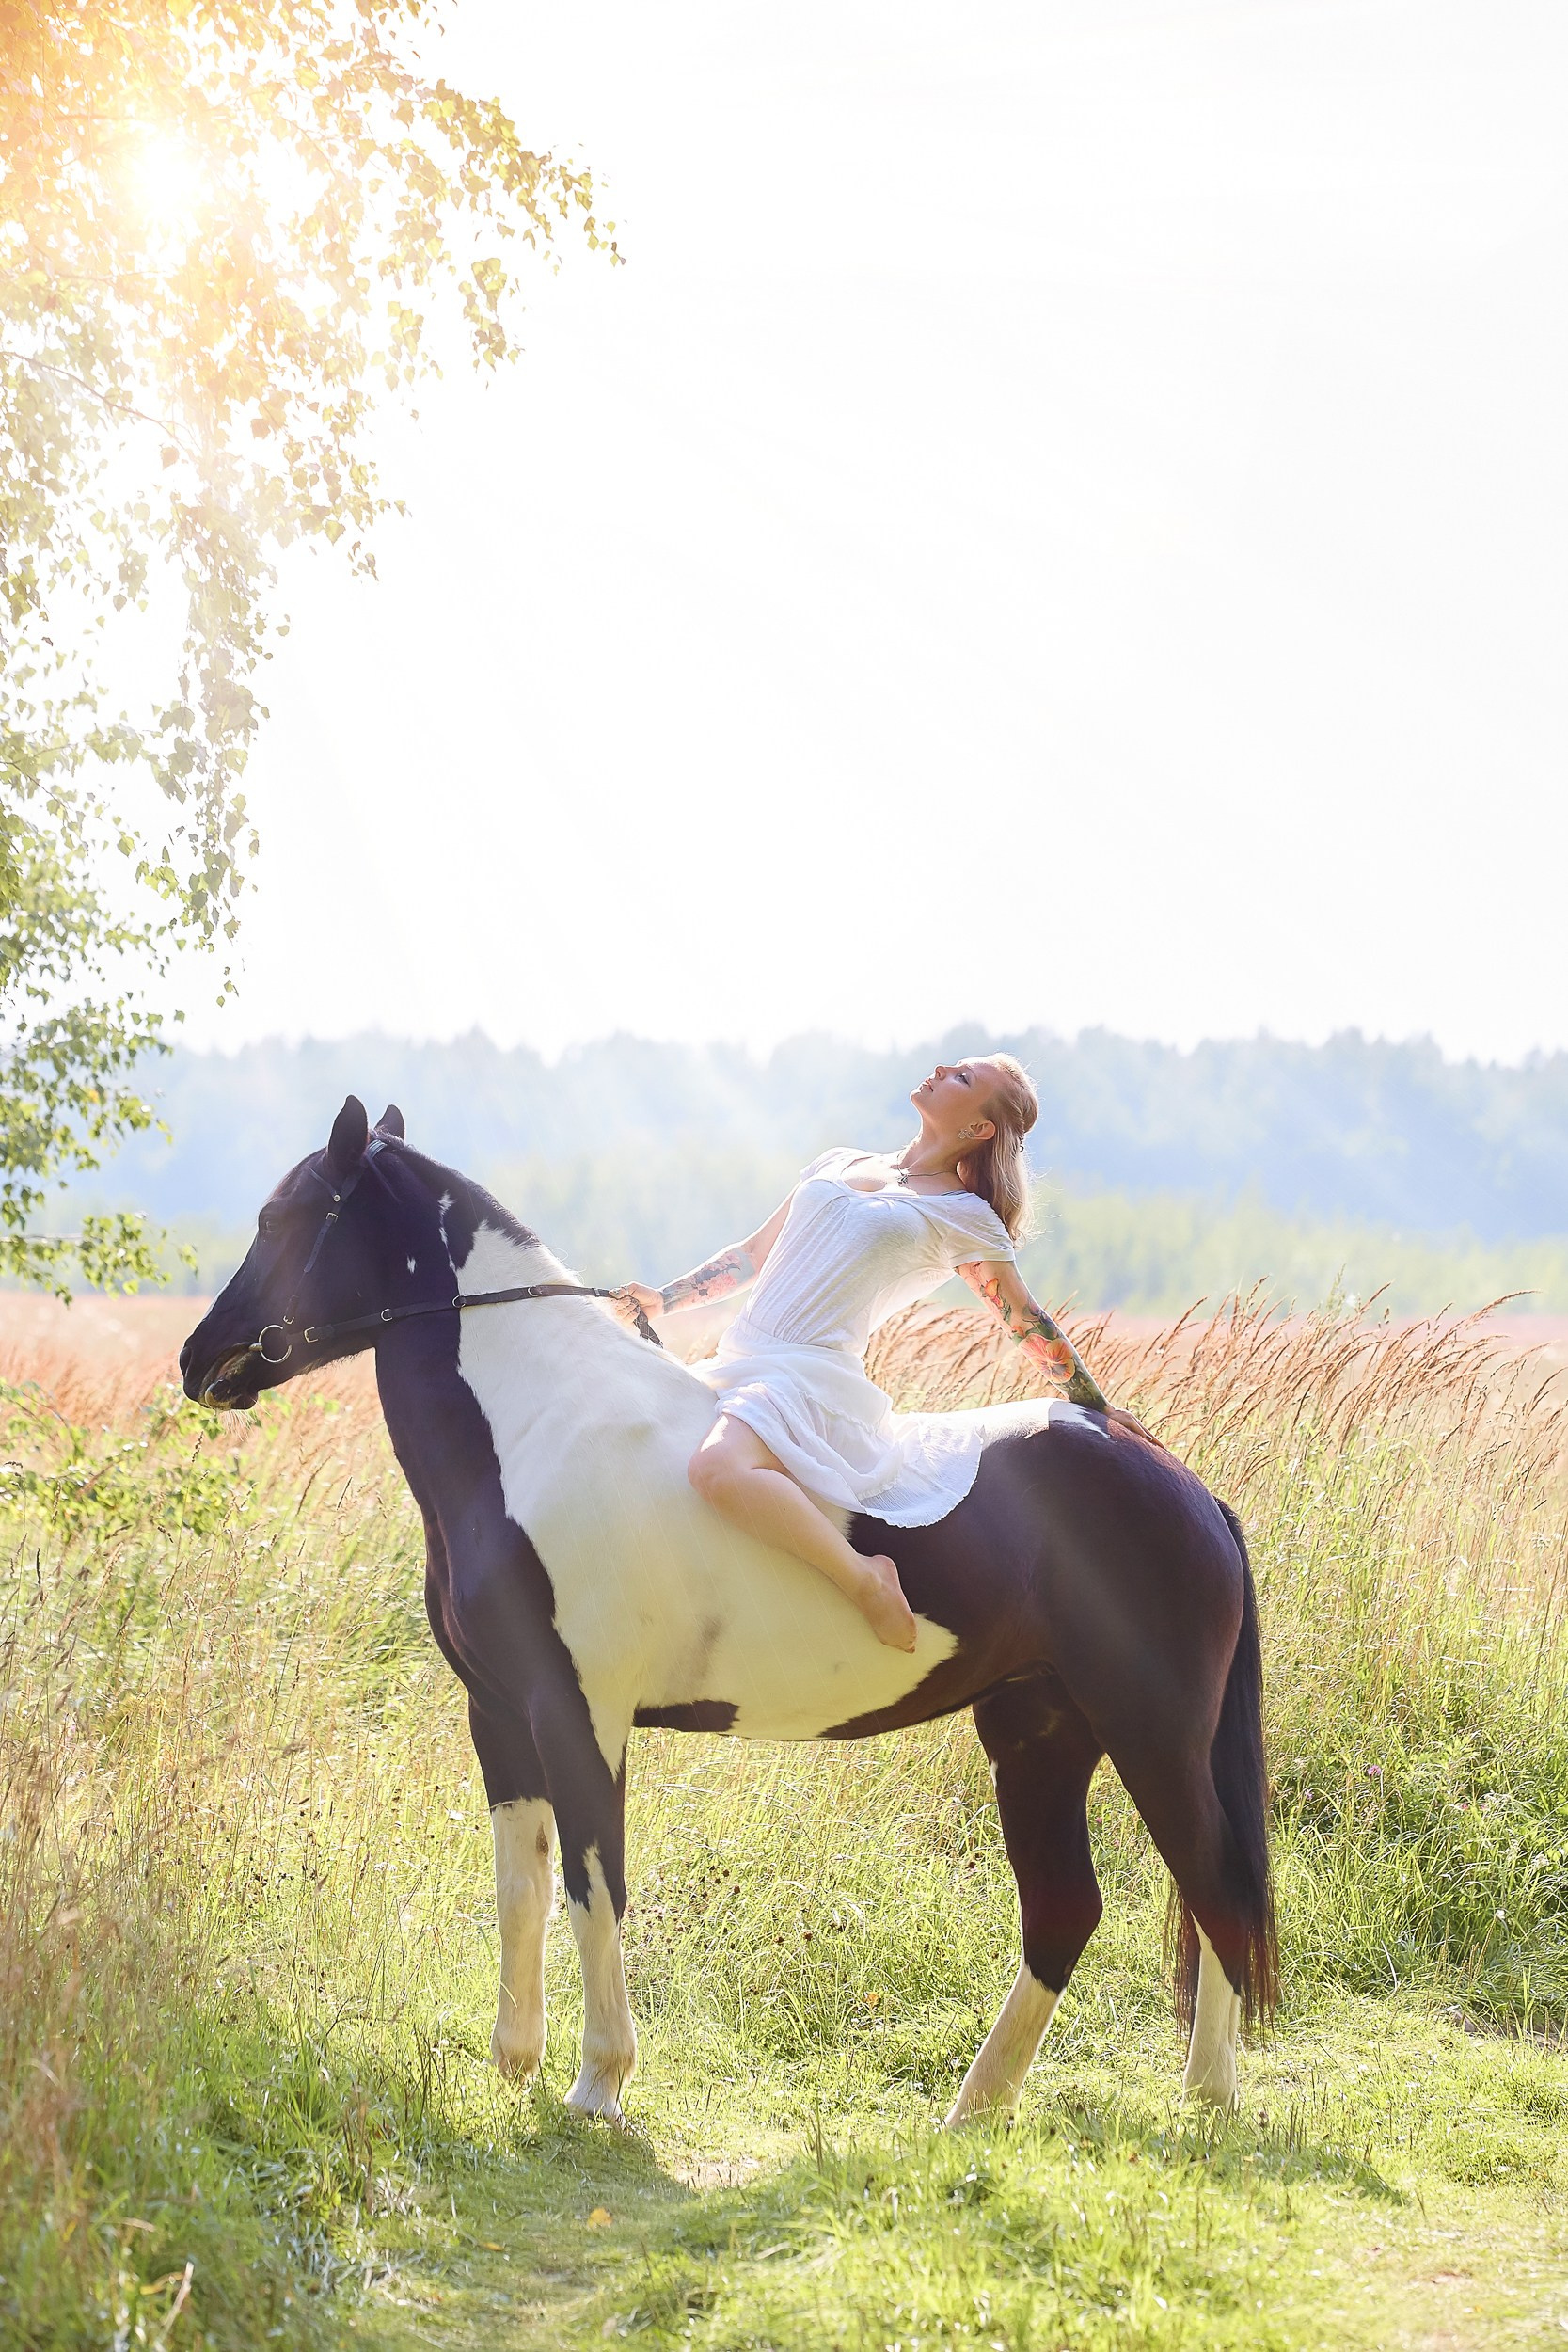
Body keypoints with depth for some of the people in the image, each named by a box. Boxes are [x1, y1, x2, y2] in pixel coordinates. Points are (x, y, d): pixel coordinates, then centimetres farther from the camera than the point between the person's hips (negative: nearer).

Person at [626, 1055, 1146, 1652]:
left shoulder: (966, 1218, 2)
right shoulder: (839, 1162, 19)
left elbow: (1026, 1323, 10)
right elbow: (754, 1254, 26)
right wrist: (664, 1300, 18)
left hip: (812, 1379, -8)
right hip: (735, 1364, 8)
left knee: (720, 1467, -37)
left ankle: (866, 1580, -21)